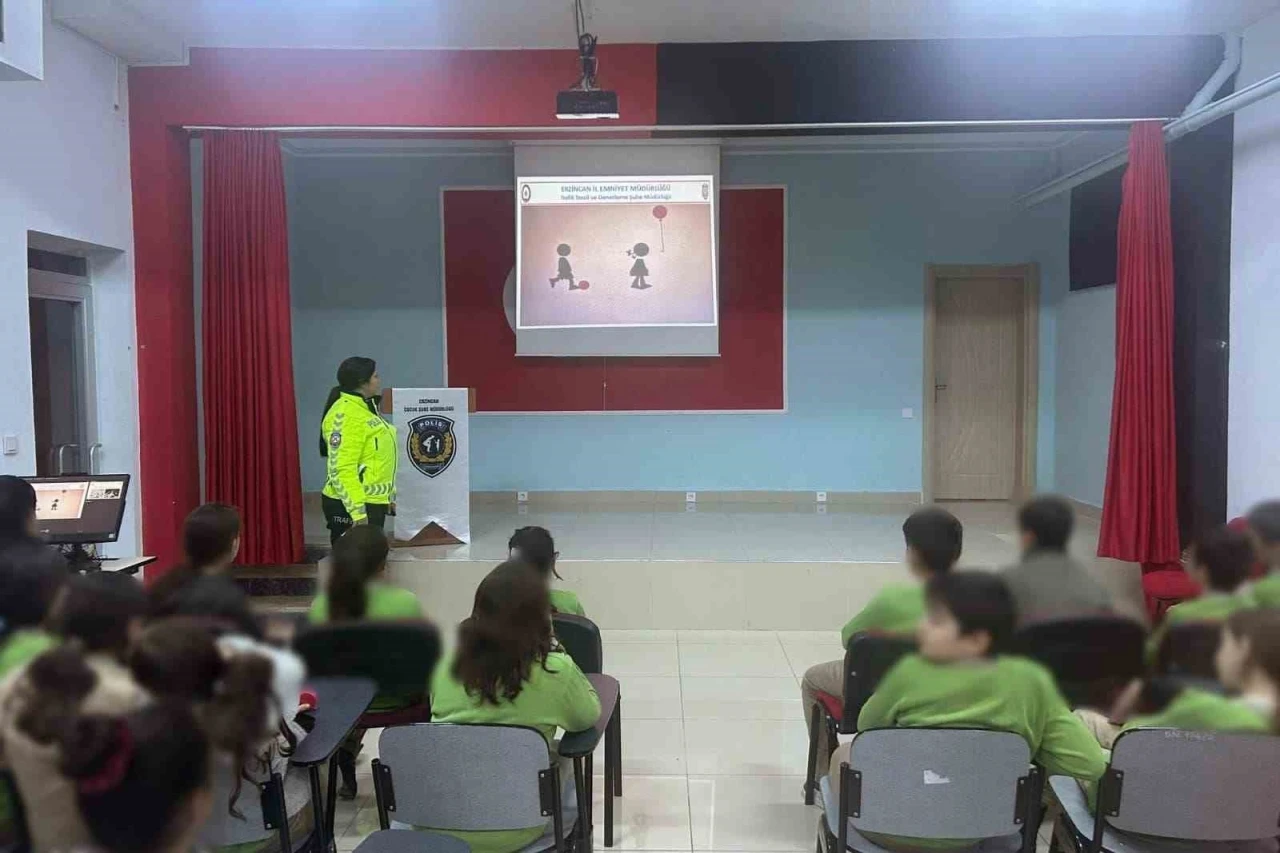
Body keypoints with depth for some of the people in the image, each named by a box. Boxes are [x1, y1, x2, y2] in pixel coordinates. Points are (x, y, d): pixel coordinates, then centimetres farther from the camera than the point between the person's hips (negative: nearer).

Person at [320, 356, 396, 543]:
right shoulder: (345, 414, -18)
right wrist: (357, 512, -26)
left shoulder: (365, 408, 13)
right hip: (351, 507, -10)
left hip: (372, 503, 10)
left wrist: (389, 496, 22)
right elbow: (342, 470, -24)